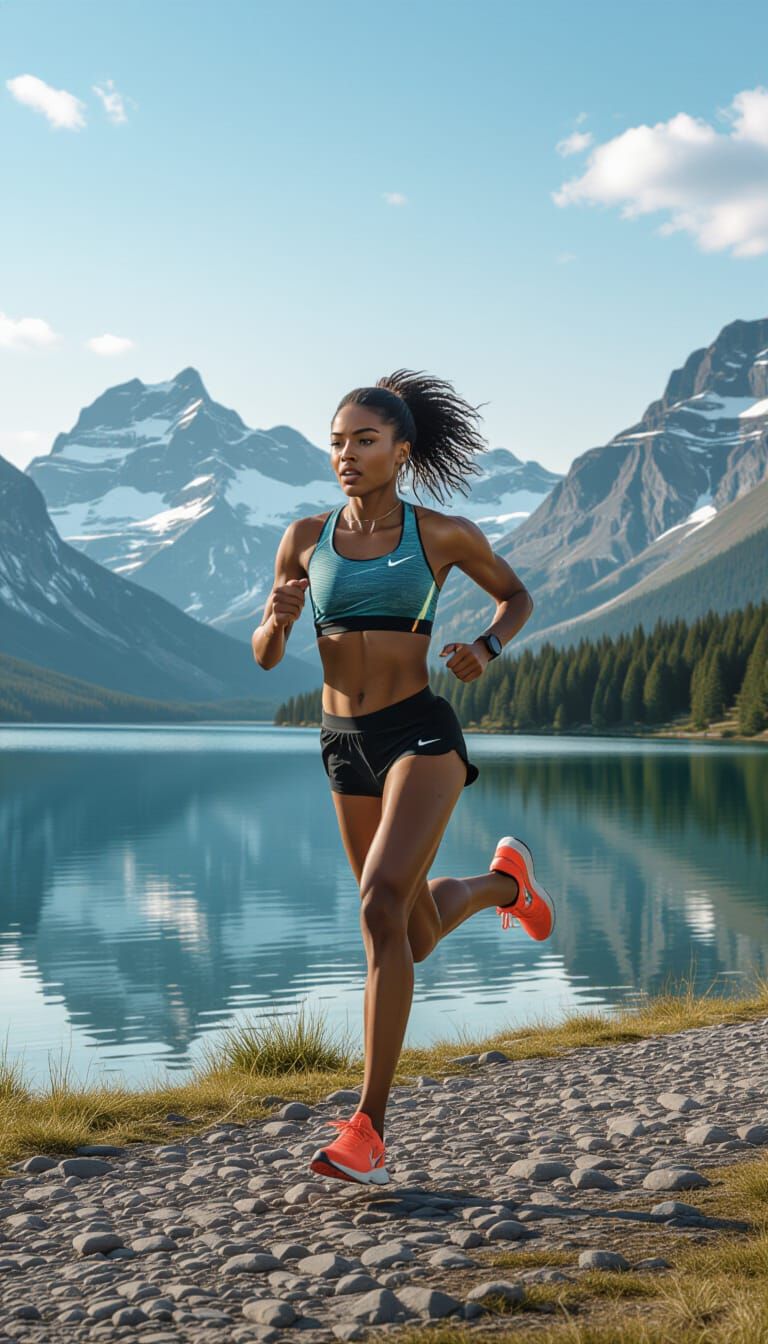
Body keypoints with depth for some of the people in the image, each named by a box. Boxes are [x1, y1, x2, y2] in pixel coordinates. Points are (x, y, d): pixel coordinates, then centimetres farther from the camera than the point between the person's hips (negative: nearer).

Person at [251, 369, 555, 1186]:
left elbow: (516, 595, 15)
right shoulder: (306, 538, 4)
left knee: (382, 910, -25)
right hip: (347, 749, 5)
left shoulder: (444, 534, -2)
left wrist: (486, 649, -6)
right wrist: (278, 617, -15)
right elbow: (265, 656, 8)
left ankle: (367, 1130, -19)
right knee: (414, 934, 17)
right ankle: (501, 881, 53)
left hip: (422, 735, -4)